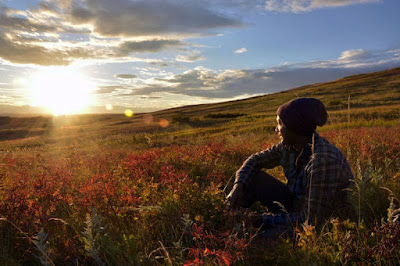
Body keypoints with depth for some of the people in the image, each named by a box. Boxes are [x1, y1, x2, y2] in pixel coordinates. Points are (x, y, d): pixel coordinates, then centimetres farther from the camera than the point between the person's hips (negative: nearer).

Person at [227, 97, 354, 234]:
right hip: (296, 205, 7)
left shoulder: (324, 160, -33)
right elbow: (256, 159, 5)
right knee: (251, 177, -6)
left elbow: (311, 219, -30)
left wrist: (265, 220, -22)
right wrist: (239, 184, -13)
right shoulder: (288, 146, -9)